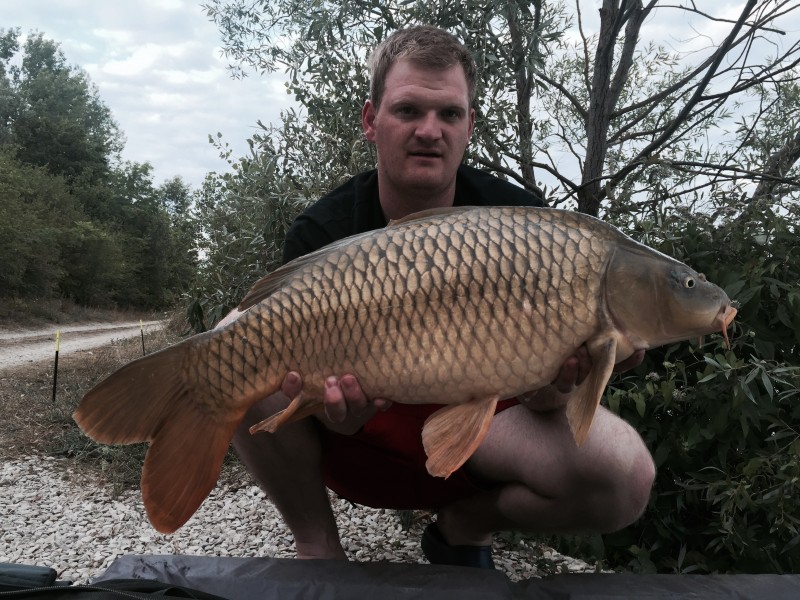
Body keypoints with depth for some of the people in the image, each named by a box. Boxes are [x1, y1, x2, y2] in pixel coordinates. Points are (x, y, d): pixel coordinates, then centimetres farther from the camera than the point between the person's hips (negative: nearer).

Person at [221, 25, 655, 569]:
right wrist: (336, 409, -41)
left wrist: (552, 388, -37)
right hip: (362, 429, 1)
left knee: (624, 474, -28)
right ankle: (318, 547, -3)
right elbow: (311, 373, -17)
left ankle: (464, 526, 5)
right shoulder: (320, 234, -13)